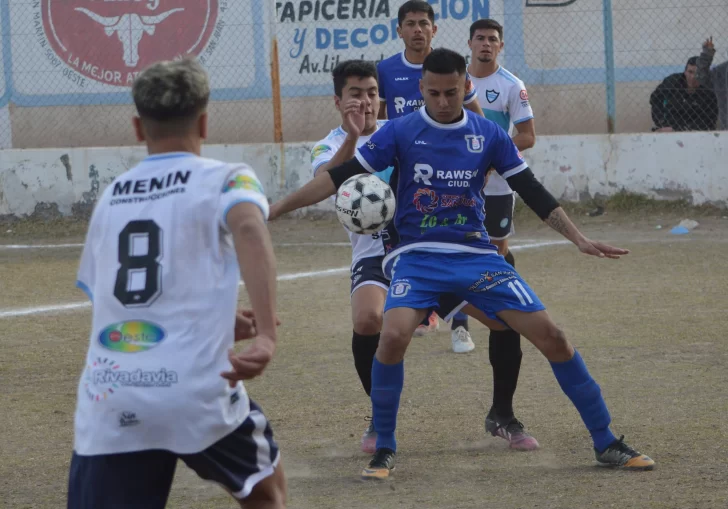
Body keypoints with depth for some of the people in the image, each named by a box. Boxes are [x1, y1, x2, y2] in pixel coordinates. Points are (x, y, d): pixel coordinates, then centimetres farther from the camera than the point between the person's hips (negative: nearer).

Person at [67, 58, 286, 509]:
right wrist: (266, 336, -31)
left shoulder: (110, 197, 19)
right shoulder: (225, 179, 4)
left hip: (106, 402, 3)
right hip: (196, 391, -3)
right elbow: (248, 227, -20)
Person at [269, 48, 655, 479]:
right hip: (417, 256, -2)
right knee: (394, 336, -29)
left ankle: (606, 443, 7)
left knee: (551, 336, -8)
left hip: (476, 254, 2)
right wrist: (275, 210, -8)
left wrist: (580, 240, 0)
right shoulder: (401, 132, -2)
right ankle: (384, 450, -8)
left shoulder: (488, 135, 3)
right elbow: (340, 177, -2)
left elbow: (534, 193, 8)